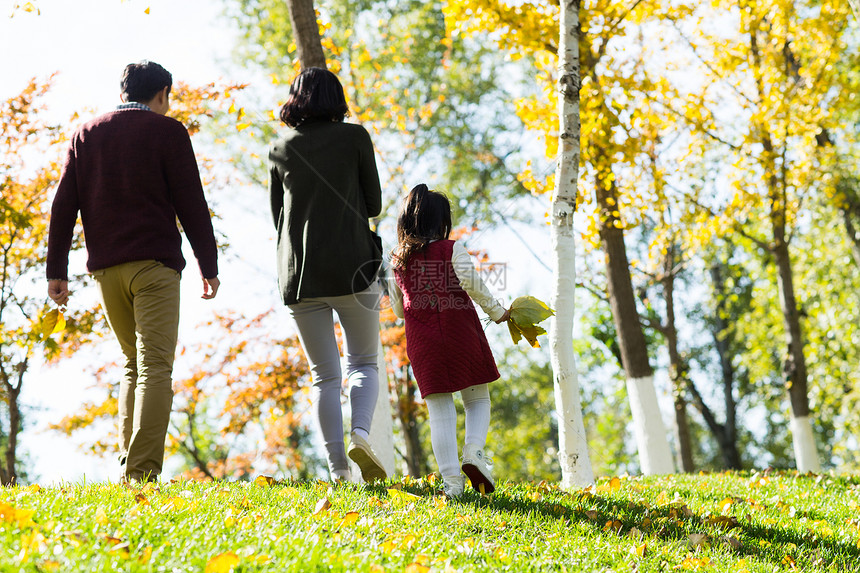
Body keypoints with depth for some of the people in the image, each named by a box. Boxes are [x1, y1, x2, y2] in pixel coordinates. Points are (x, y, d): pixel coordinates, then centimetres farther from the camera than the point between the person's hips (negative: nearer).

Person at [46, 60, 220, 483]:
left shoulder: (85, 135, 15)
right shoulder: (166, 131, 2)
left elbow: (64, 205, 10)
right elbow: (191, 204, -2)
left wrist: (56, 270, 9)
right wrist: (209, 267, 2)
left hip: (106, 269, 5)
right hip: (154, 264, -5)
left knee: (133, 365, 16)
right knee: (154, 367, -7)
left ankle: (128, 467, 9)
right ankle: (142, 472, -17)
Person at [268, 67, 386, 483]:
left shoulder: (279, 149, 8)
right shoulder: (354, 137, 1)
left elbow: (278, 216, 15)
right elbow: (373, 205, 5)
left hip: (298, 273, 2)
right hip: (352, 267, -2)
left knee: (324, 375, 6)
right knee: (363, 363, 11)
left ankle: (338, 467, -4)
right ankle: (360, 432, -16)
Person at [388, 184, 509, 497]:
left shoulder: (398, 260, 10)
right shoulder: (451, 249, -1)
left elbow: (398, 309, 17)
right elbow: (470, 280, -16)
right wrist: (496, 310, -5)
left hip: (422, 342, 2)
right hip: (462, 335, -2)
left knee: (440, 412, 3)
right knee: (478, 400, 13)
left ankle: (451, 479, -6)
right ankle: (474, 451, -12)